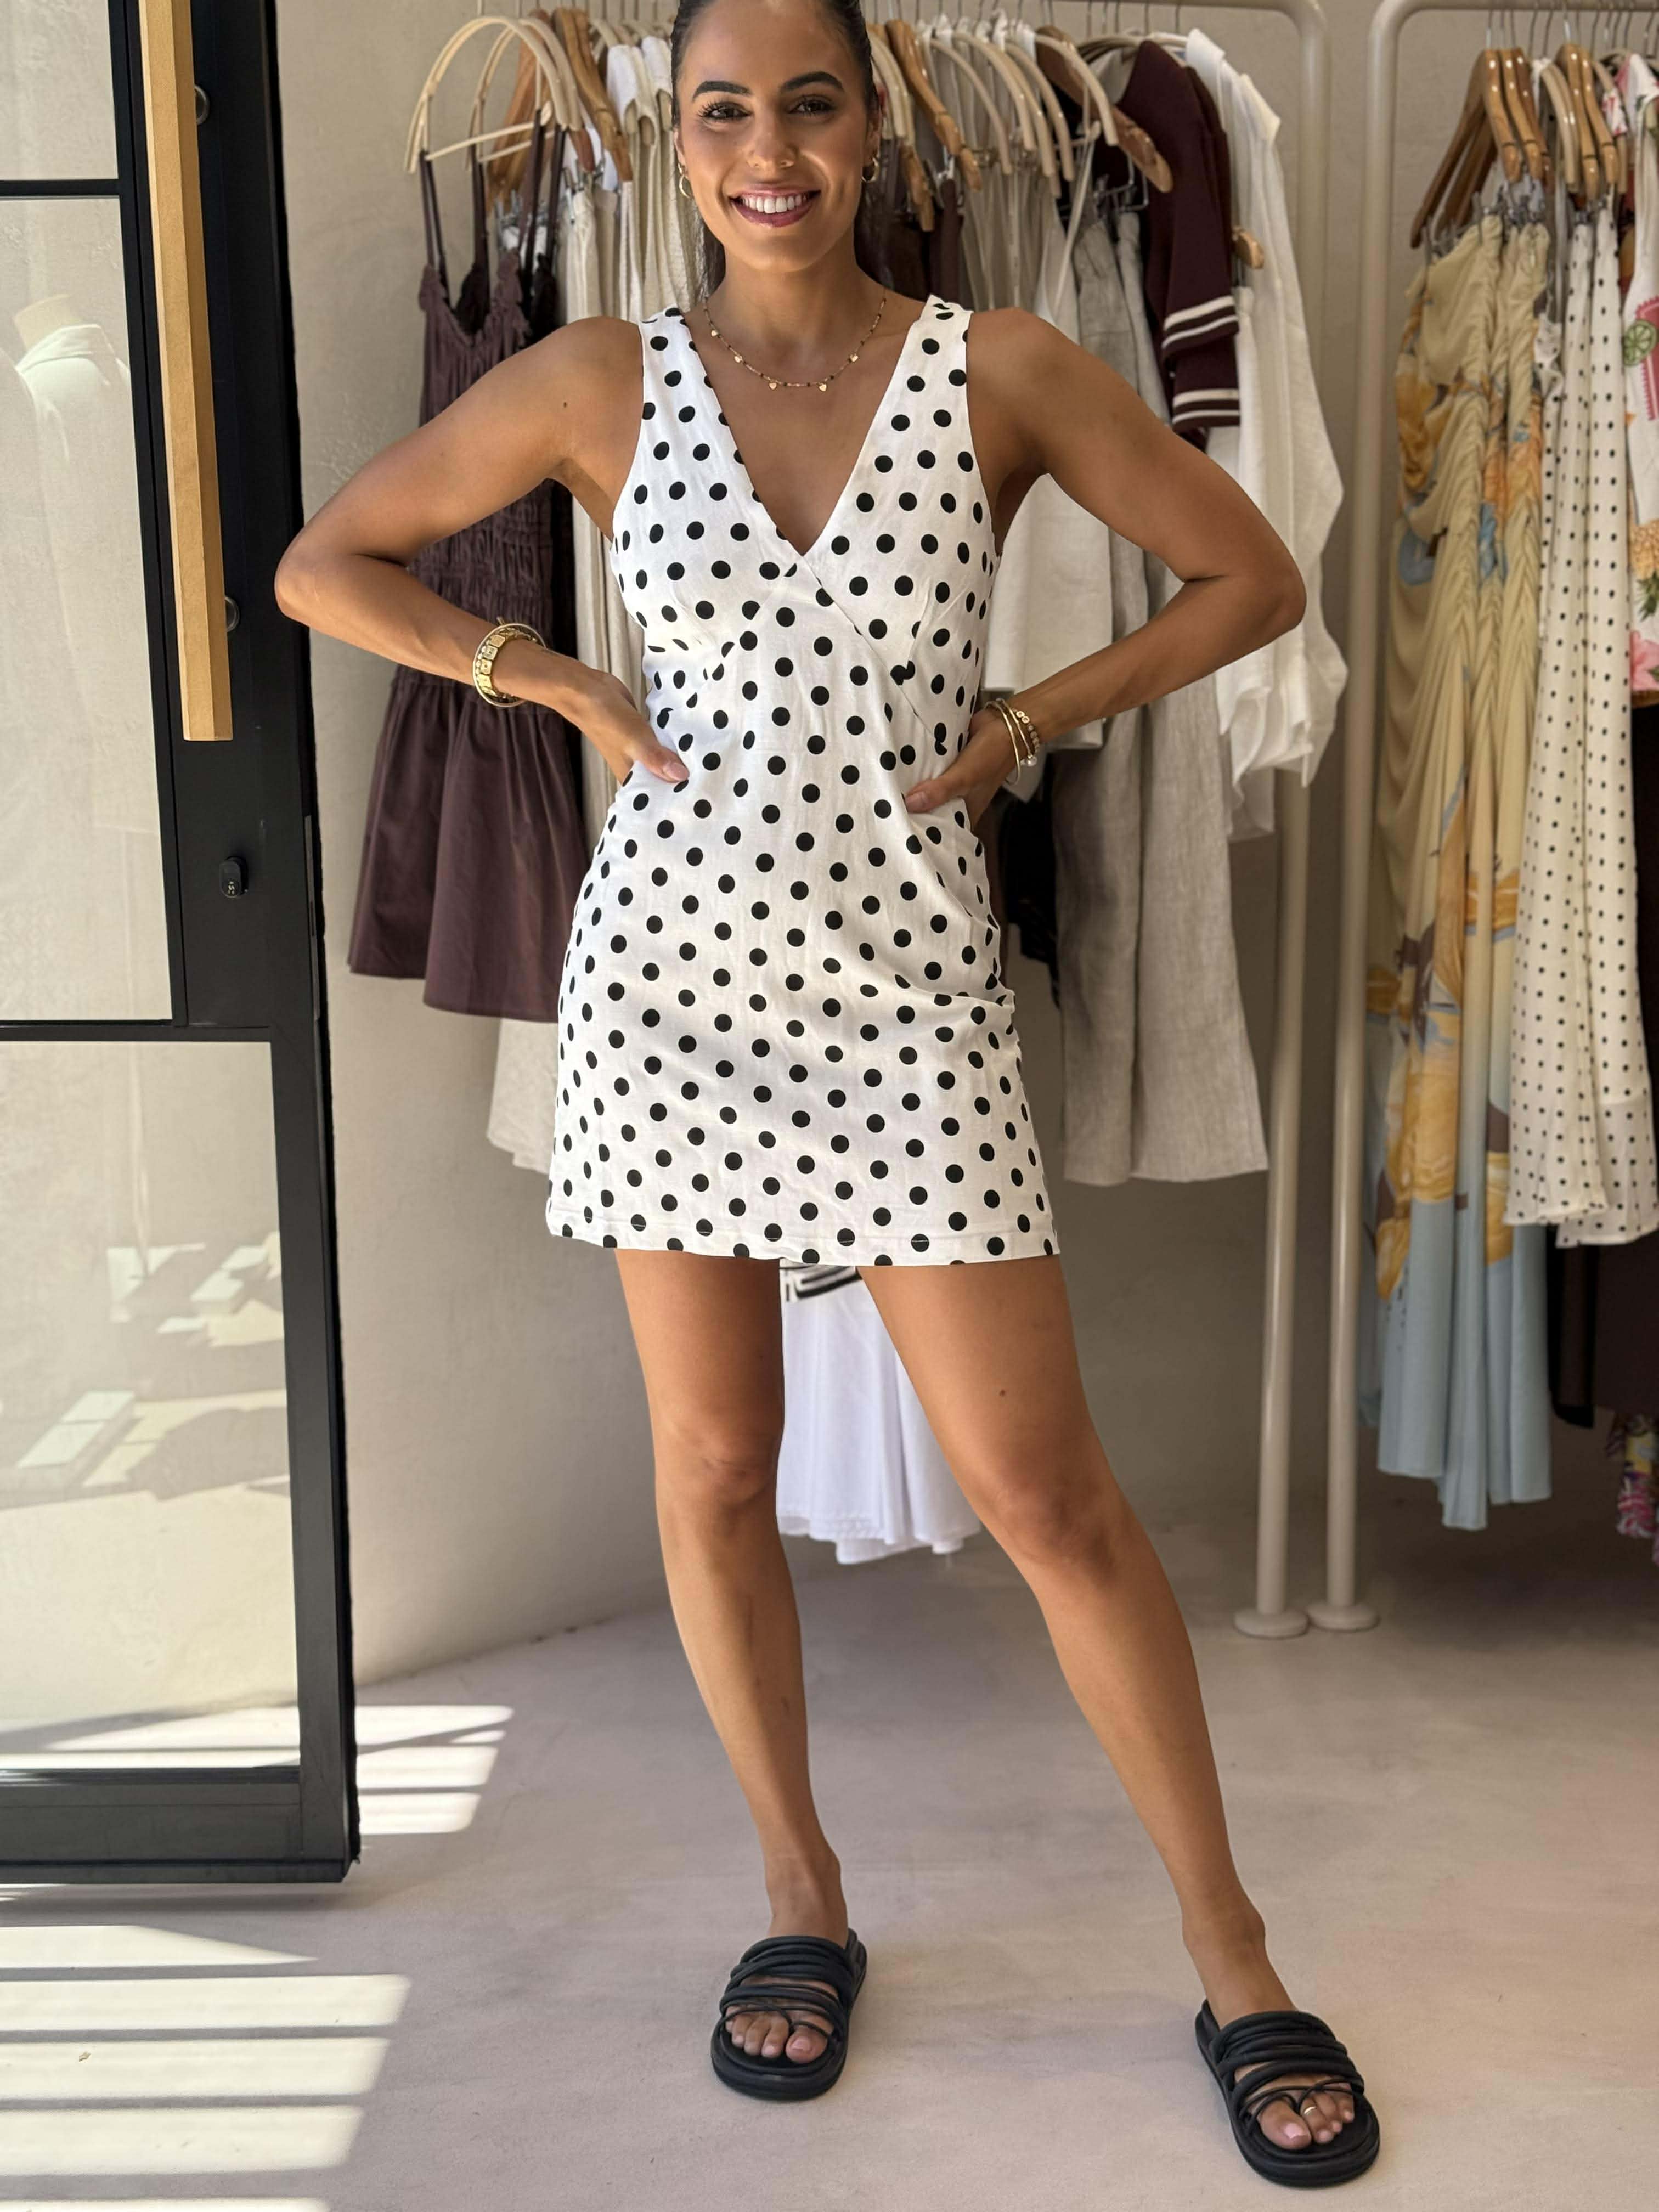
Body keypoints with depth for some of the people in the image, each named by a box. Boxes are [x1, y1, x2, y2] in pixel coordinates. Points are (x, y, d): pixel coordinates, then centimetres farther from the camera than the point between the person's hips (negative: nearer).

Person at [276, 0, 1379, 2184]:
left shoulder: (1001, 366, 0)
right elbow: (326, 565, 9)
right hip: (673, 968, 2)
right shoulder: (600, 382, 3)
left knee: (1048, 1496, 0)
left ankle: (1233, 1959, 17)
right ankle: (804, 1898, 31)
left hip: (906, 986, -1)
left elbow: (1254, 578, 7)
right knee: (714, 1468, 10)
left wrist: (1018, 726, -2)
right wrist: (574, 690, -2)